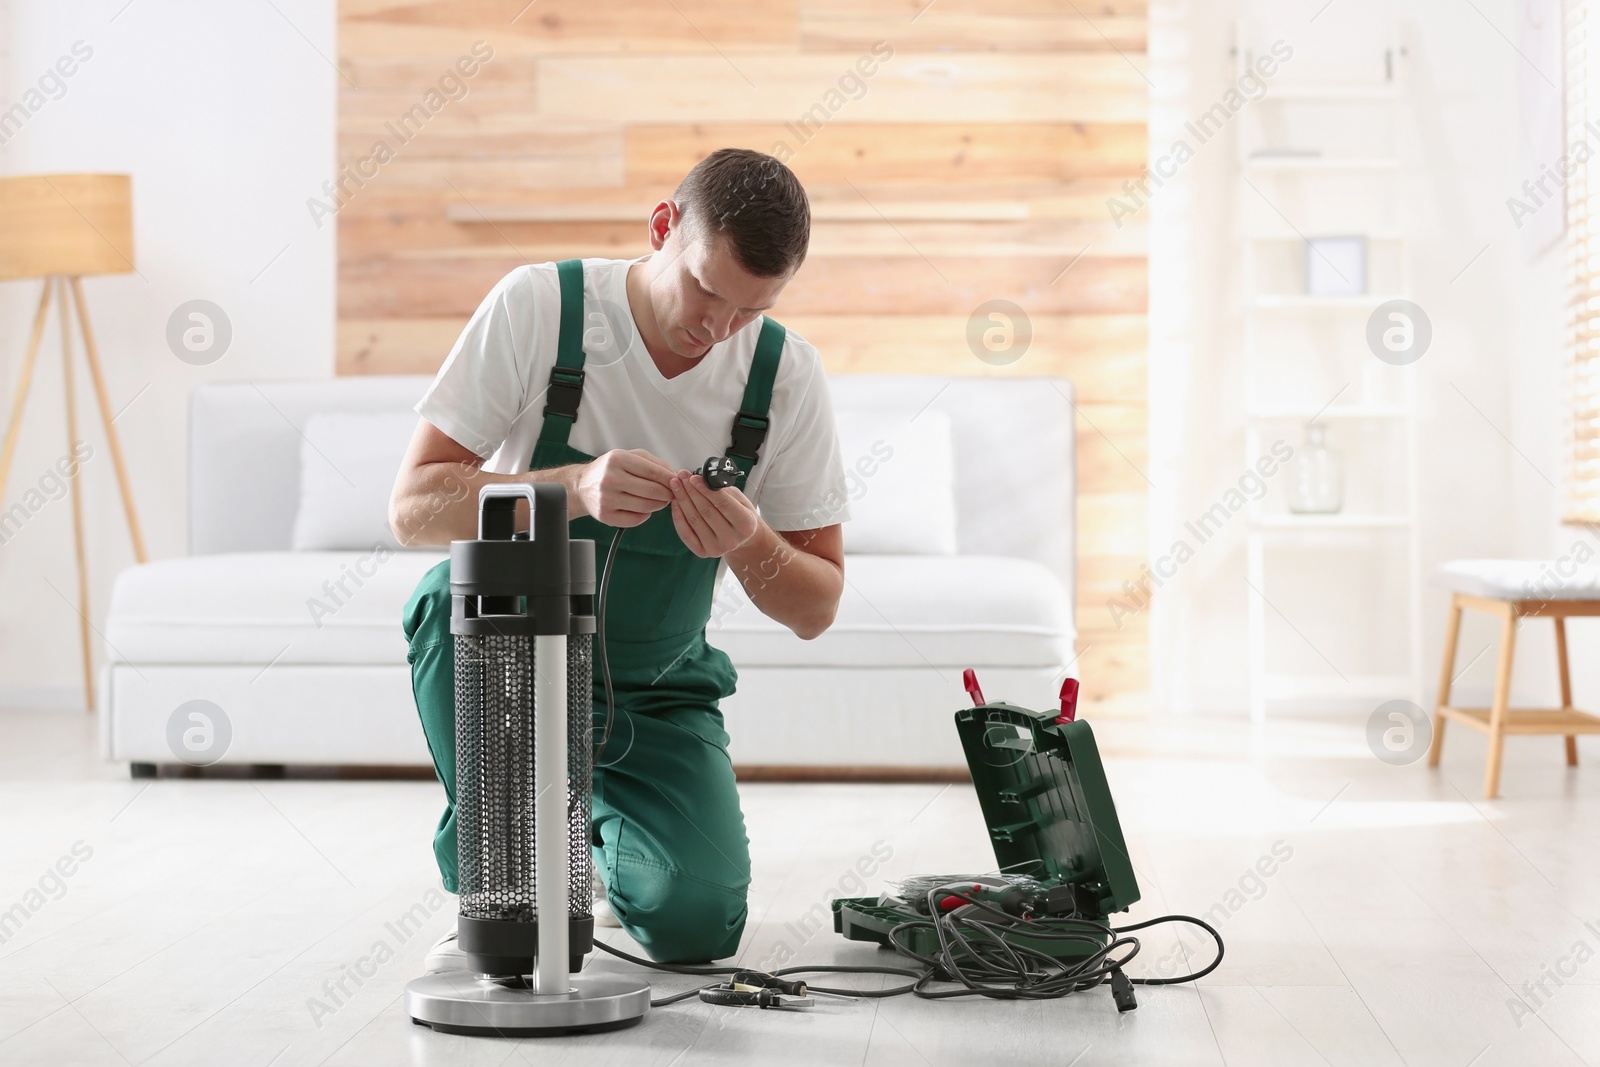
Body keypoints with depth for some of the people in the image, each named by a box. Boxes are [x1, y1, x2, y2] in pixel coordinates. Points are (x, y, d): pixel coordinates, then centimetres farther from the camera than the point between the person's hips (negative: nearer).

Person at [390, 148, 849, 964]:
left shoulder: (786, 374, -10)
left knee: (696, 923, -18)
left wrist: (749, 545, -29)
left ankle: (600, 821, 19)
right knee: (458, 591, -36)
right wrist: (576, 487, -37)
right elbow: (411, 509, -20)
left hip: (655, 689, 2)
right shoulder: (537, 307, -17)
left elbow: (816, 609, -5)